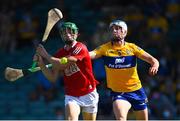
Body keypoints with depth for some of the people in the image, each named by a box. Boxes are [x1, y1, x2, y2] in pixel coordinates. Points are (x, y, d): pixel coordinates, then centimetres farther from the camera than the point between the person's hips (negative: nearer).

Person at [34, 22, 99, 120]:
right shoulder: (60, 53, 3)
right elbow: (53, 77, 1)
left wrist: (45, 55, -15)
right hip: (71, 96, 3)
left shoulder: (80, 48, -14)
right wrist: (41, 64, -12)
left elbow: (62, 64, -24)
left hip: (88, 94, -3)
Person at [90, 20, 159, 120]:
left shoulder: (132, 47, -2)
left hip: (136, 91, 2)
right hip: (117, 92, -2)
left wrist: (155, 65, -28)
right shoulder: (105, 48, -4)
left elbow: (153, 60, -5)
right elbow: (91, 54, -21)